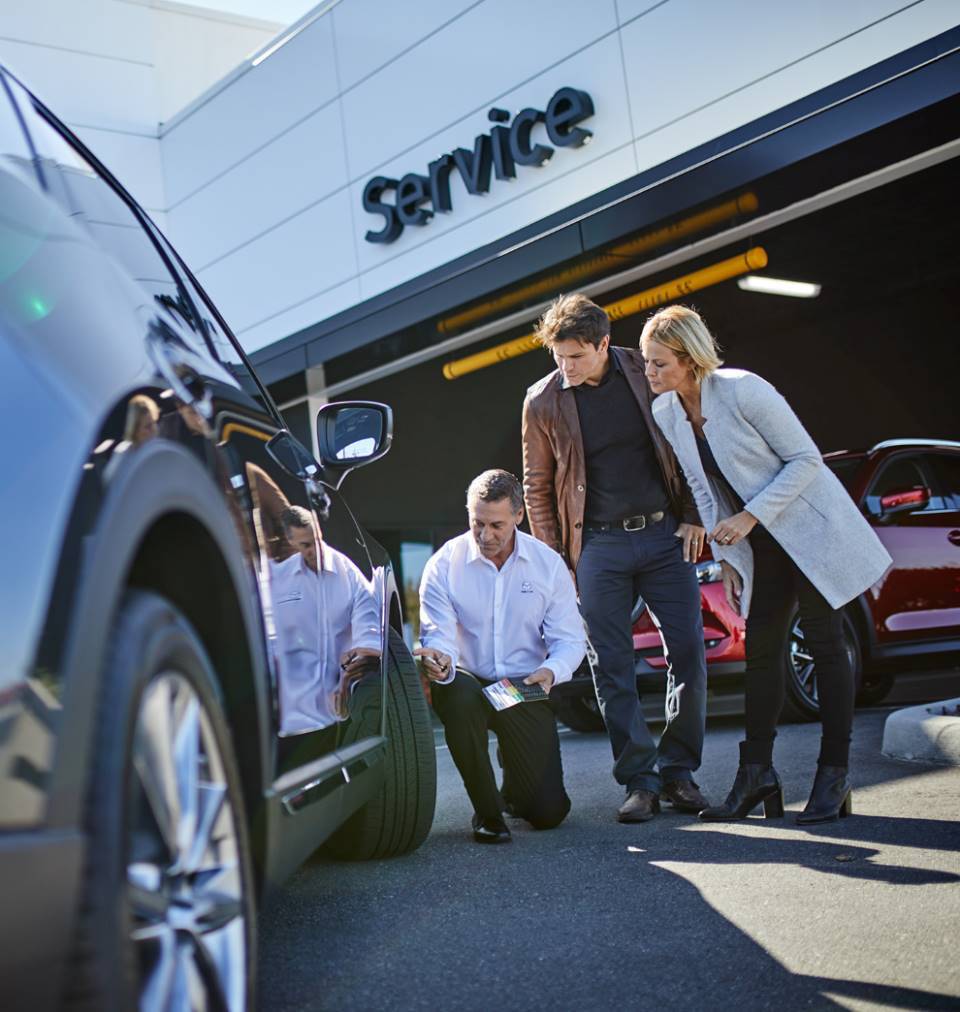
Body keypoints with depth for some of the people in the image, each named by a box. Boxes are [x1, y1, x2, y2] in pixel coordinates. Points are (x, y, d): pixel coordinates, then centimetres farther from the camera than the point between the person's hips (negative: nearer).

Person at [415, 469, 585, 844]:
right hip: (470, 681, 0)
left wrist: (551, 671, -26)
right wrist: (441, 659, -36)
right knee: (457, 694, -40)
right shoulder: (445, 564, -6)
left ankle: (513, 786, 32)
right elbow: (437, 634, -11)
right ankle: (487, 811, -16)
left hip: (526, 691, 1)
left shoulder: (548, 563, -2)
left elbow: (570, 640, -3)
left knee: (548, 812, -9)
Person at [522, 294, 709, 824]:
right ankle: (640, 779, 8)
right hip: (598, 546, 0)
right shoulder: (543, 402, -1)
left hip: (665, 535, 1)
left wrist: (692, 517, 3)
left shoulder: (646, 373, -1)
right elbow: (537, 487, 7)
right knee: (612, 670, -1)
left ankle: (678, 769, 13)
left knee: (689, 654, -1)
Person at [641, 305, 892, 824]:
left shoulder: (743, 391, -21)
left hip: (810, 528, -6)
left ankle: (834, 776, 3)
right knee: (759, 650, 3)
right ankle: (756, 774, 9)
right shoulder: (664, 412, -1)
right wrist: (727, 559, 2)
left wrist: (750, 516, -23)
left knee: (825, 645, -3)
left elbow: (806, 459, -17)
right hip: (759, 545, 6)